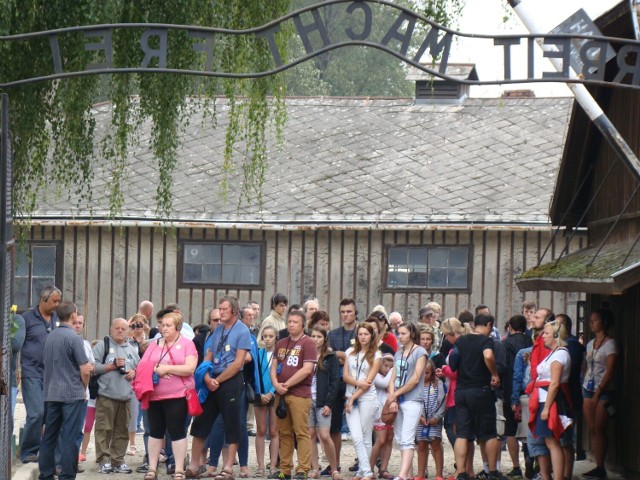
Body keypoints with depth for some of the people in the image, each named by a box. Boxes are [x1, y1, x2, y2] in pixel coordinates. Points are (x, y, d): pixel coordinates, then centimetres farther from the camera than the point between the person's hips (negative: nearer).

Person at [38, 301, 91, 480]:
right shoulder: (73, 338, -12)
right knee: (69, 438, -3)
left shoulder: (49, 337, 7)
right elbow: (85, 370, -12)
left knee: (49, 436, 10)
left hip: (51, 394, 6)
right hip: (72, 394, -6)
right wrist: (83, 388, 6)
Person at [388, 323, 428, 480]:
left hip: (412, 400, -7)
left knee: (407, 440, -15)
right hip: (398, 401, 7)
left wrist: (396, 394, -8)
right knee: (400, 439, 7)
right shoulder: (398, 354, 17)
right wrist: (392, 400, -3)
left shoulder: (420, 352, -2)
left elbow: (415, 379, -9)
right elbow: (393, 378, 11)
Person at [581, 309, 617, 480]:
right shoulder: (590, 344, 15)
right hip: (589, 389, 7)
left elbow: (609, 372, -12)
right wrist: (583, 389, 6)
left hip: (604, 391, -7)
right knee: (592, 429, 2)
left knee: (599, 429, -8)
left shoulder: (610, 344, -6)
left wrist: (597, 393, -16)